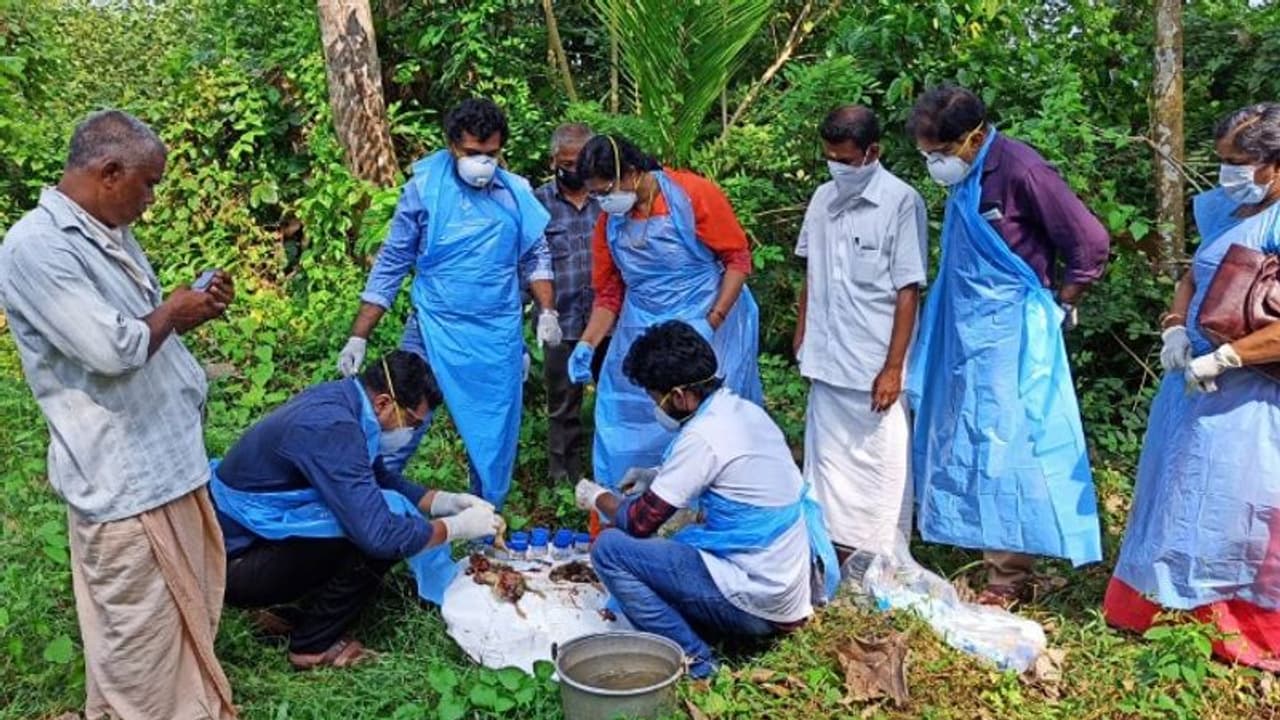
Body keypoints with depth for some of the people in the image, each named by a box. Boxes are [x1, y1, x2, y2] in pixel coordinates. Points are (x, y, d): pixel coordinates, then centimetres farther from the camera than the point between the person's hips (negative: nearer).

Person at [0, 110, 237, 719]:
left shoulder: (111, 235, 10)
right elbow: (113, 347, -27)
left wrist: (192, 310, 3)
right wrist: (172, 313, -9)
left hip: (168, 461, 9)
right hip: (122, 481, -9)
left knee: (186, 616, 22)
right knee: (141, 639, 6)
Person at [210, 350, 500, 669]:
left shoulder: (339, 400, 0)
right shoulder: (331, 428, -28)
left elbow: (382, 478, 16)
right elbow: (379, 535, -32)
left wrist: (446, 501, 3)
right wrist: (456, 527, -17)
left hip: (247, 532, 10)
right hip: (235, 564, -10)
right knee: (389, 530, -21)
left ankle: (293, 612, 13)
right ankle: (314, 644, -3)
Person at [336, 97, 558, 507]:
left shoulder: (517, 193, 2)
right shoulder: (424, 188, -2)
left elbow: (536, 257, 14)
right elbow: (391, 264, 1)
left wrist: (547, 311, -2)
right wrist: (358, 338, -2)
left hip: (498, 337, 2)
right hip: (433, 331, -2)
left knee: (495, 439, 10)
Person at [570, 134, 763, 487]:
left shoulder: (695, 194, -11)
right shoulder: (609, 221, 3)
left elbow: (738, 259, -9)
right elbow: (609, 293, 8)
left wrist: (712, 322, -16)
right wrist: (587, 344, -5)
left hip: (707, 329, -4)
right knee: (623, 430, 6)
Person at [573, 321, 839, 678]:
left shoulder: (703, 435, -20)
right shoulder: (745, 410, 4)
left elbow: (640, 523, -11)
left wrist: (598, 497, 7)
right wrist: (658, 477, 20)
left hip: (758, 600, -9)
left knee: (610, 548, -9)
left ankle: (693, 660, -6)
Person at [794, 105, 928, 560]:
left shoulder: (901, 203, -11)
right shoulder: (823, 198, 7)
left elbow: (908, 291, -12)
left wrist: (893, 368, -13)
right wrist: (802, 335, 13)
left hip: (874, 367, -6)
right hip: (827, 363, 6)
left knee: (880, 468, 4)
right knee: (829, 461, 14)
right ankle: (838, 559, 28)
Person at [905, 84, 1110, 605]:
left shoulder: (1020, 171, -17)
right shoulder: (963, 178, 7)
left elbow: (1091, 242, -15)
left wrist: (1058, 305, -5)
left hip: (1011, 335, -8)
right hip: (966, 332, 8)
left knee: (1006, 446, -3)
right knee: (961, 442, 13)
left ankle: (1010, 577, 7)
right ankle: (986, 554, 27)